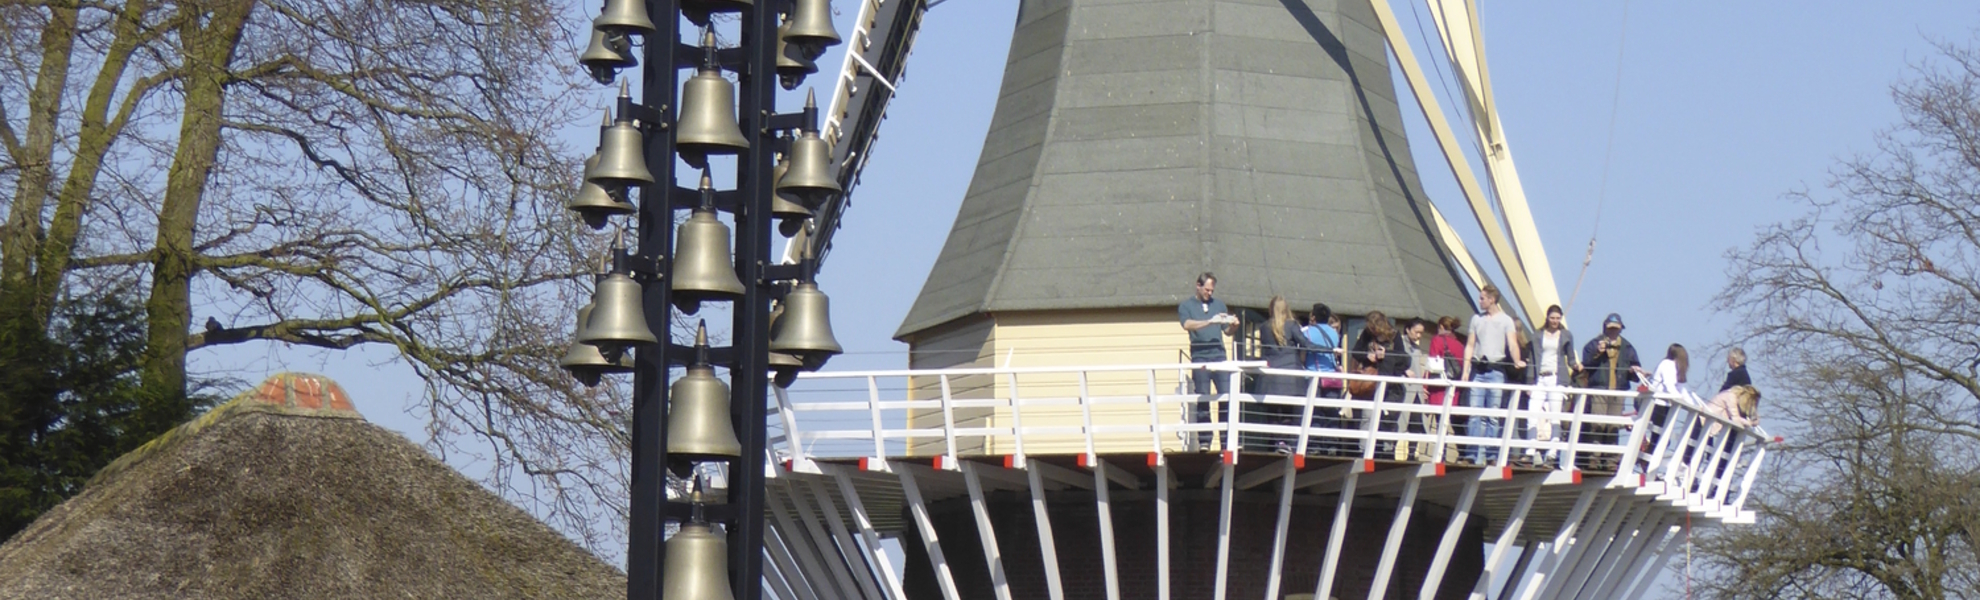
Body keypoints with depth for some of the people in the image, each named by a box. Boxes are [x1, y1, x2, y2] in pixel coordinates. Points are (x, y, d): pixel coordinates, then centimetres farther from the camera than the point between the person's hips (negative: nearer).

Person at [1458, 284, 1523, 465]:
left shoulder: (1505, 321, 5)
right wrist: (1465, 370, 3)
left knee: (1493, 415, -1)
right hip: (1477, 369, 3)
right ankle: (1472, 453, -4)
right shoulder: (1477, 320, 15)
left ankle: (1490, 454, 1)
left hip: (1496, 370, -3)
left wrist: (1516, 361, -25)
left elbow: (1512, 344, -5)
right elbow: (1470, 345, 13)